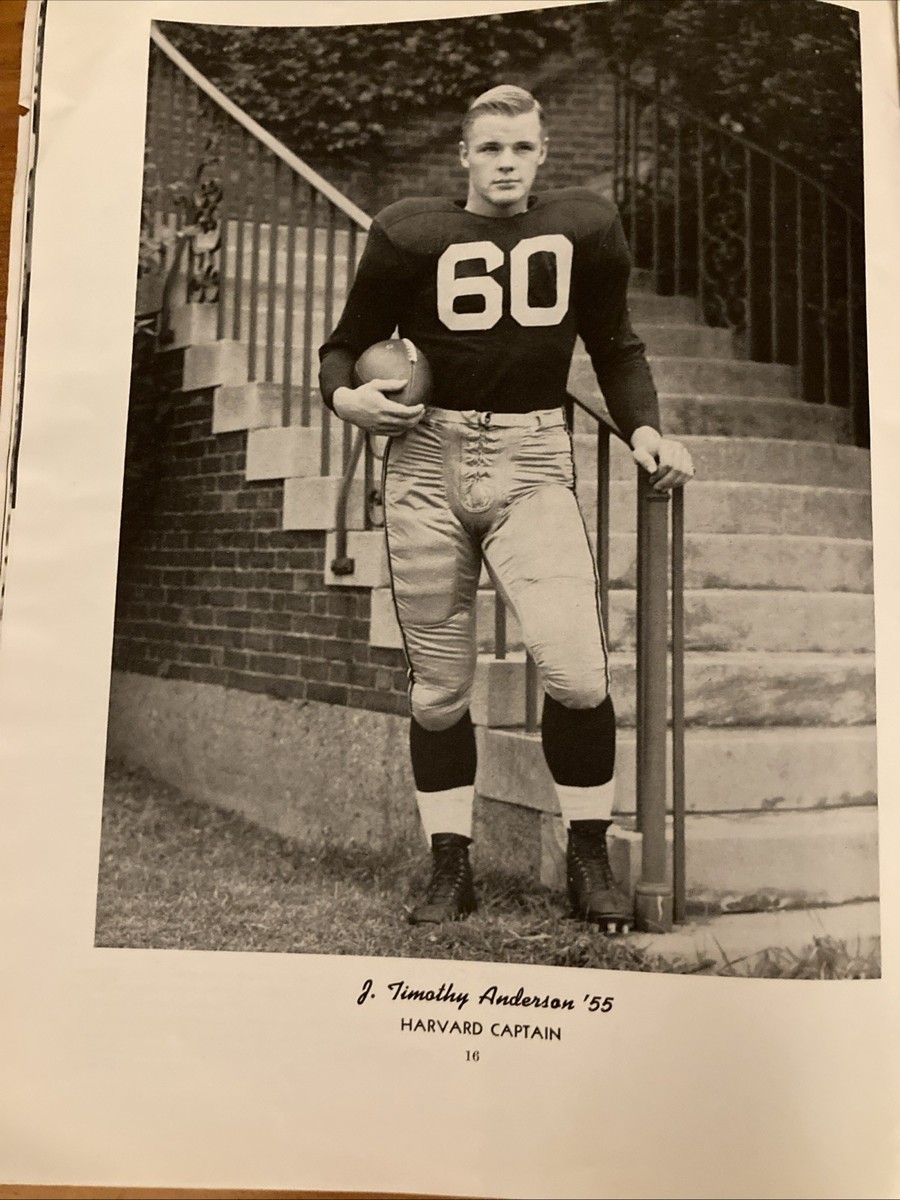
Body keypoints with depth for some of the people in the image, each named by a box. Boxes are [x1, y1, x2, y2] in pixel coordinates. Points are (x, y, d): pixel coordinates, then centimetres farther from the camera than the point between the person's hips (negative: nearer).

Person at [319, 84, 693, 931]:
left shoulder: (582, 228, 11)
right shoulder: (412, 234, 7)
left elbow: (615, 347, 20)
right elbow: (347, 344, 14)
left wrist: (643, 429, 3)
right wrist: (343, 393, -9)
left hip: (533, 464, 0)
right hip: (426, 462, 1)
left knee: (576, 668, -17)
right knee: (439, 684, 4)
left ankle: (589, 860, 4)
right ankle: (449, 869, 17)